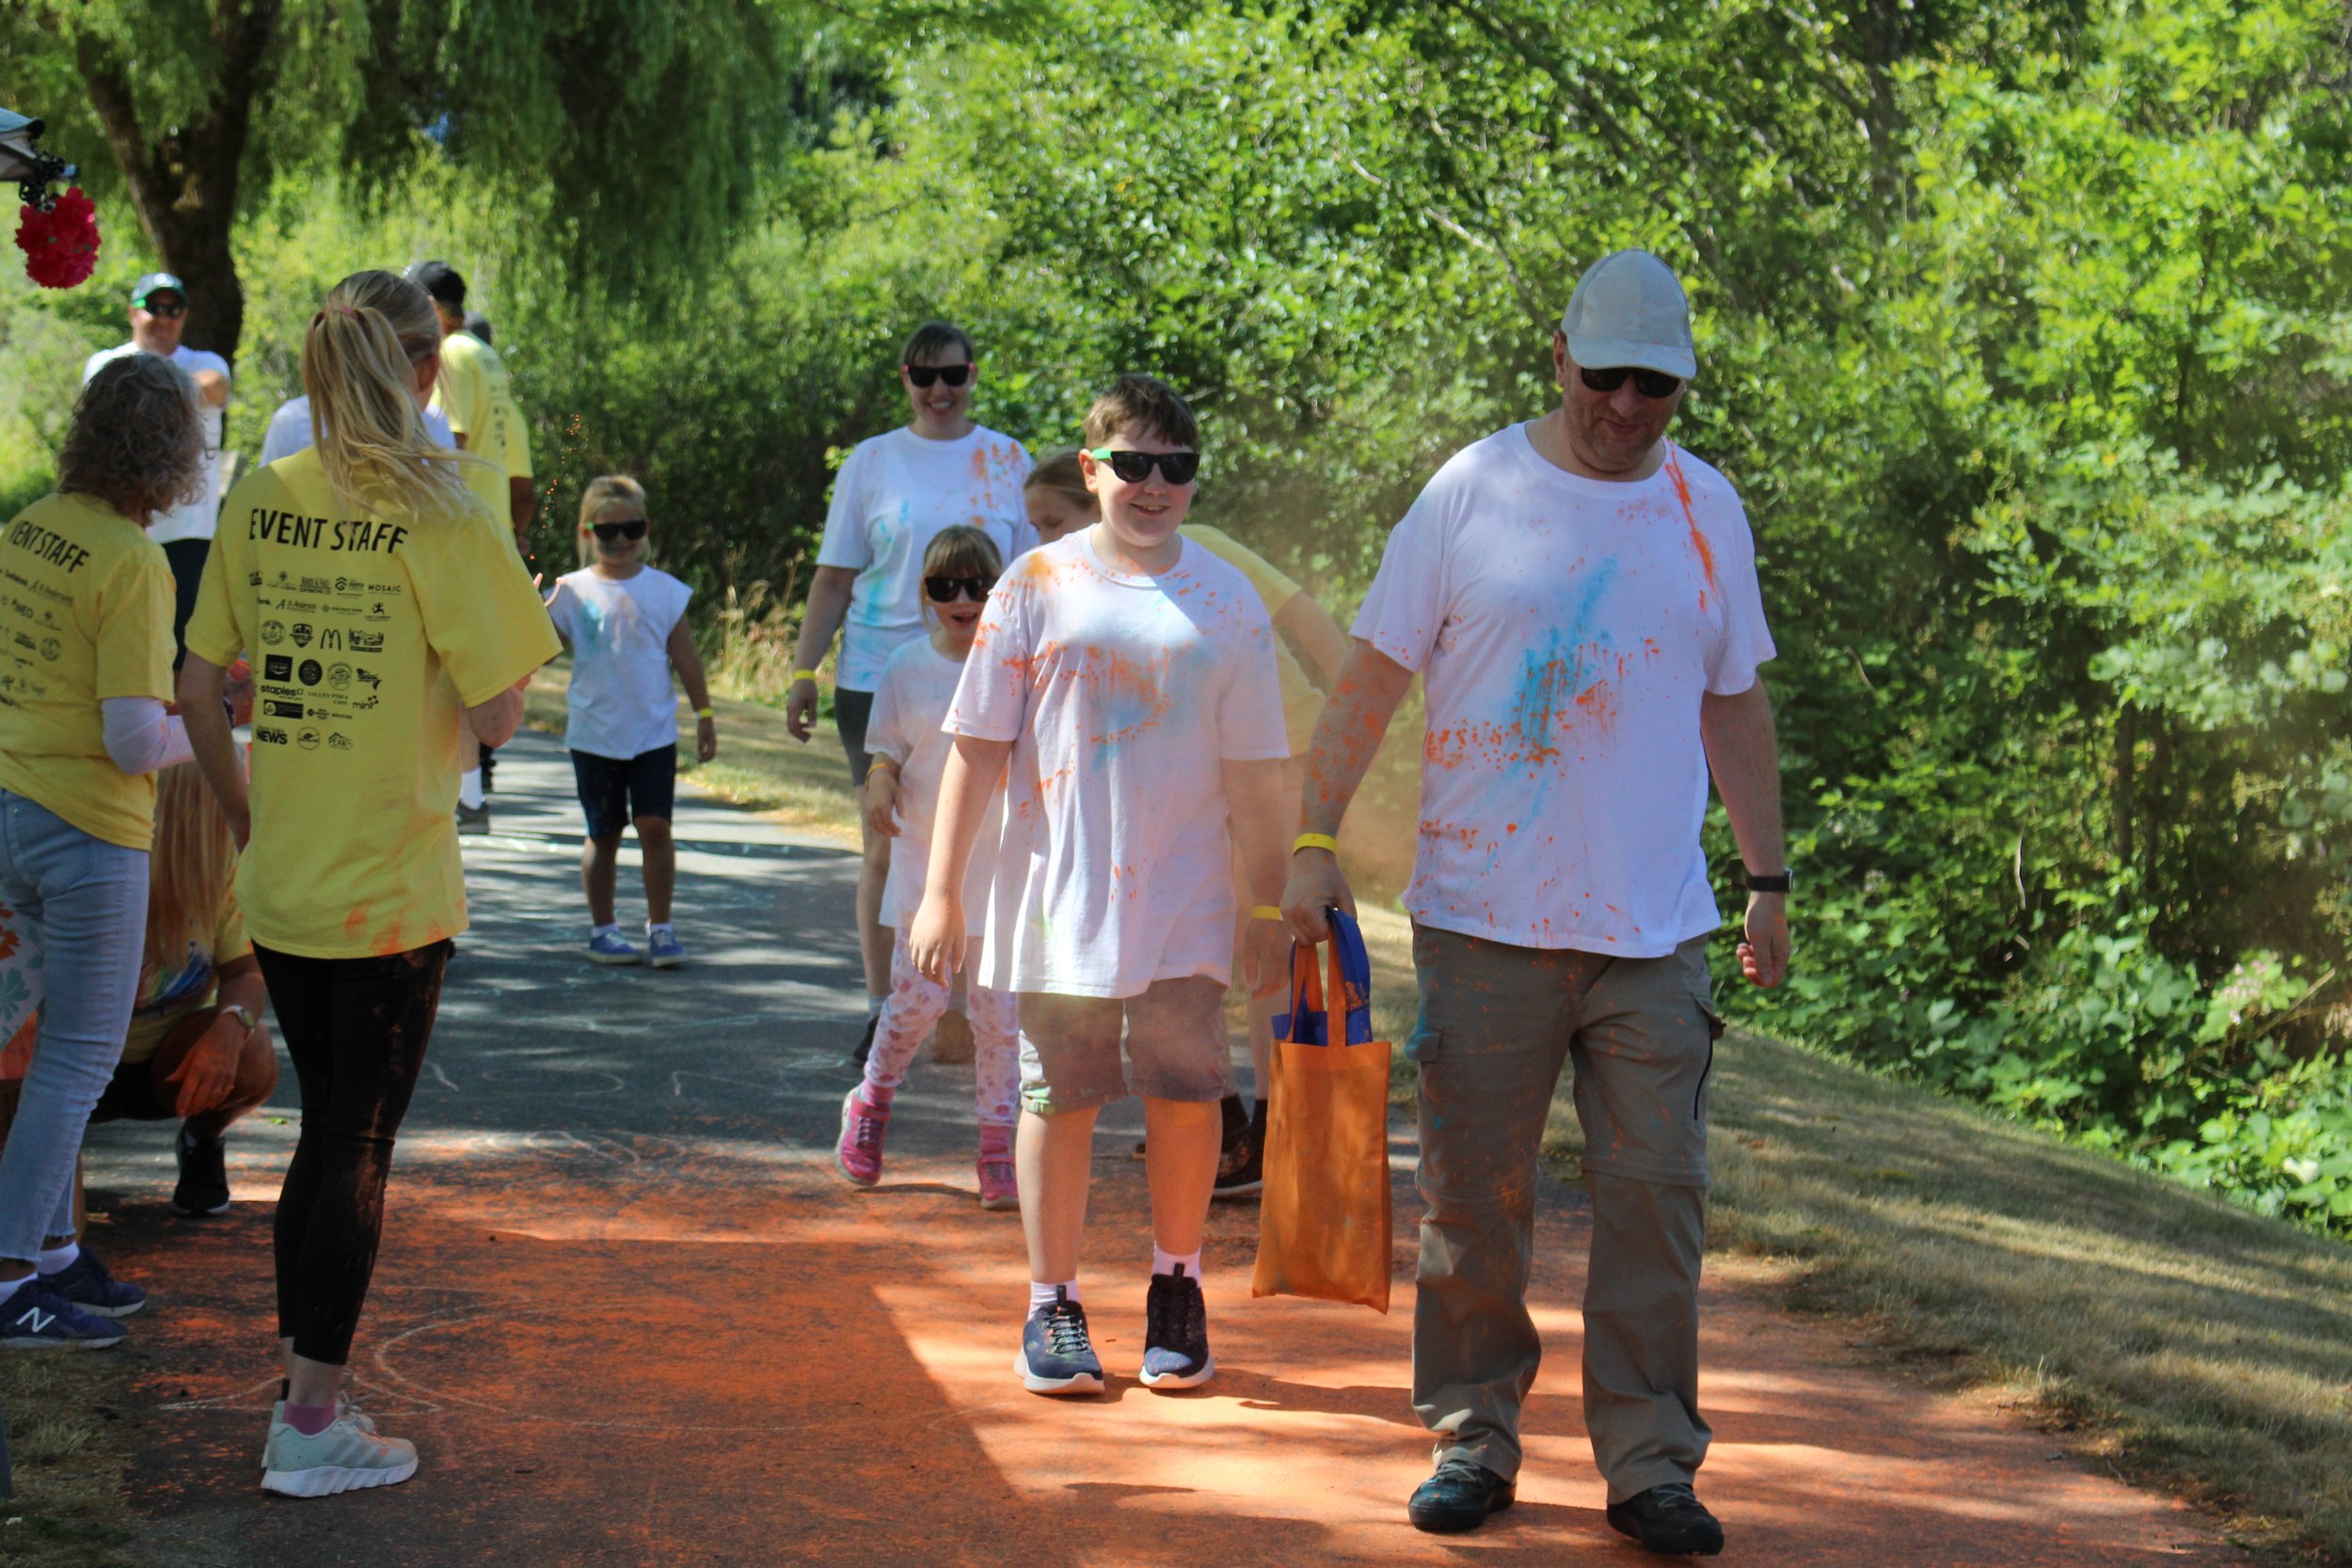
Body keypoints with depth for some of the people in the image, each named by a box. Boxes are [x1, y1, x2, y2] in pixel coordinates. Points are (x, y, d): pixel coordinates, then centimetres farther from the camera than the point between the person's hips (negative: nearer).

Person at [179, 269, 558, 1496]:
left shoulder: (262, 500, 3)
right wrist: (513, 632, 2)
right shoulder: (442, 518, -14)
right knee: (356, 1149, 6)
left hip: (280, 884, 5)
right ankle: (313, 1428, 13)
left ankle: (299, 1393, 27)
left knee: (328, 1135, 20)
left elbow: (198, 690, 7)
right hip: (392, 889, -5)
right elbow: (494, 717, -16)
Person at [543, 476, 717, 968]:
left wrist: (704, 714, 8)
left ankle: (660, 926, 3)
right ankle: (602, 928, 17)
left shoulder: (664, 590, 3)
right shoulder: (572, 591, 2)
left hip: (654, 733, 0)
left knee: (655, 825, -6)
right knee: (603, 833, 7)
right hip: (594, 736, 0)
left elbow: (685, 658, 8)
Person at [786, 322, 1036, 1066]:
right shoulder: (871, 462, 5)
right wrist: (802, 671, 0)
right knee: (886, 849, 2)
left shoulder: (1007, 462, 7)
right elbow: (834, 580, 6)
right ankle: (881, 1006, 11)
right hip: (879, 681, 0)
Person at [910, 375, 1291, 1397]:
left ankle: (1176, 1290, 19)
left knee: (1186, 1096, -1)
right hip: (1056, 898, -1)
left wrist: (1270, 906, 8)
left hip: (1185, 906, 1)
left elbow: (1253, 773, 9)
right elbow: (977, 747, 2)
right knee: (1058, 1096, 4)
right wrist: (941, 891, -1)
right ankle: (1053, 1308, 16)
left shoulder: (1228, 604, 4)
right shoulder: (1038, 587, 1)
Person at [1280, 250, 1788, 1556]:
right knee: (1474, 1197, 5)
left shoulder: (1707, 510, 9)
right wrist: (1315, 844, -6)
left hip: (1654, 927, 2)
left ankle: (1649, 1459, 9)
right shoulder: (1472, 493, -1)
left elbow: (1735, 706, 17)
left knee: (1655, 1194, 1)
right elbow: (1371, 677, 0)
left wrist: (1767, 877, 14)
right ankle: (1473, 1436, 18)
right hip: (1484, 914, -2)